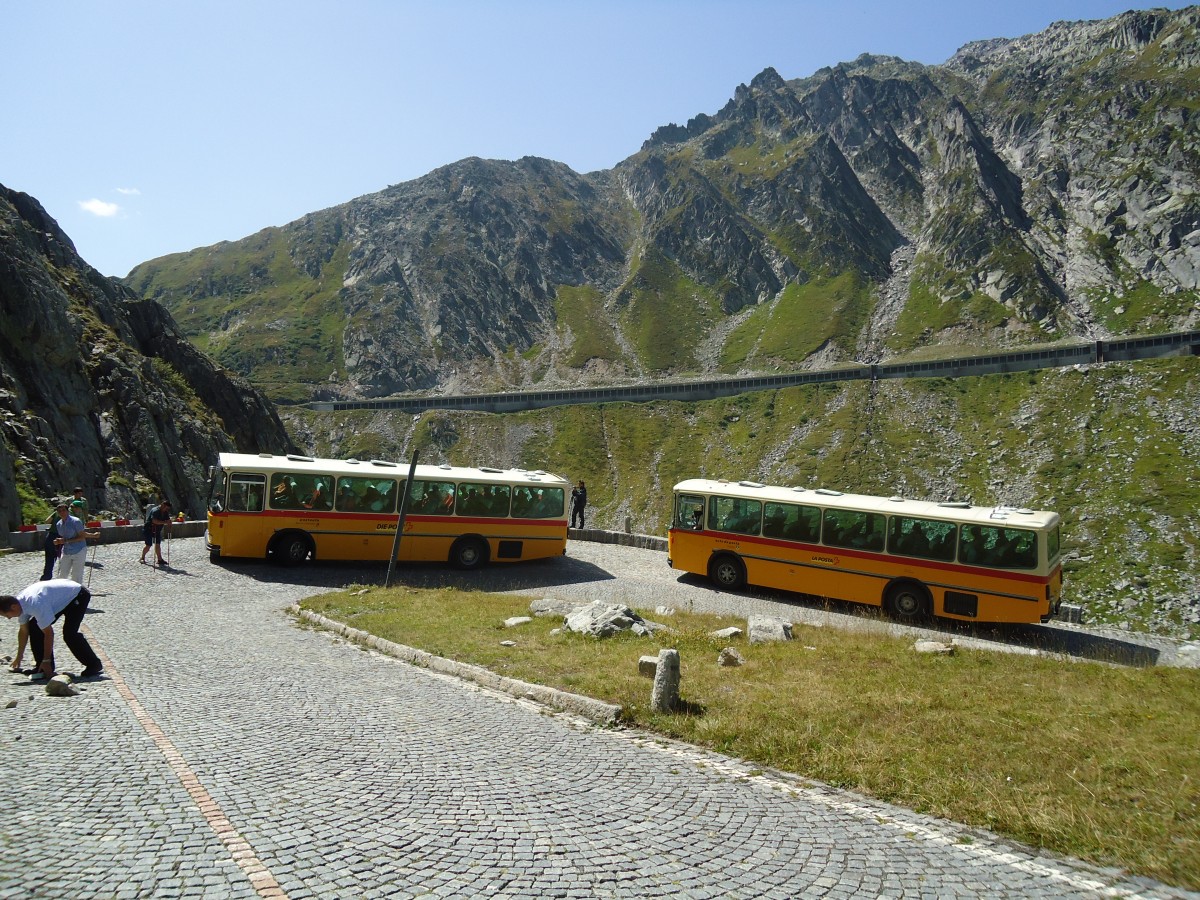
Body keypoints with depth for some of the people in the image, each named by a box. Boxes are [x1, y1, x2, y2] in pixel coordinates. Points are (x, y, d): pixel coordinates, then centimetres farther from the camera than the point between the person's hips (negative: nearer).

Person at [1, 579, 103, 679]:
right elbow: (23, 630, 6)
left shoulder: (36, 605, -35)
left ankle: (94, 665, -7)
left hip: (77, 595, -9)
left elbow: (49, 633, -29)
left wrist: (46, 661, -22)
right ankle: (43, 667, 7)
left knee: (69, 634, -21)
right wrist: (19, 657, 14)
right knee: (34, 627, -2)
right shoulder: (19, 602, -9)